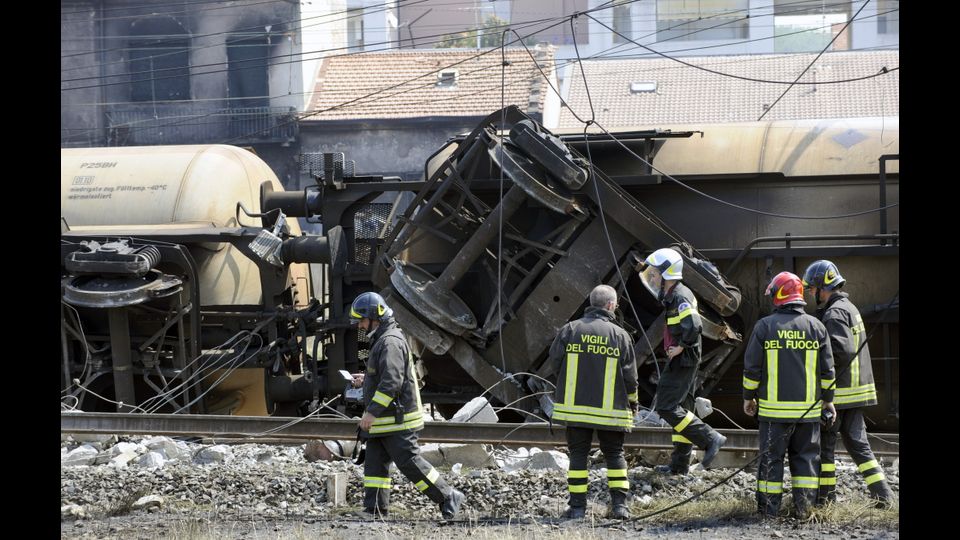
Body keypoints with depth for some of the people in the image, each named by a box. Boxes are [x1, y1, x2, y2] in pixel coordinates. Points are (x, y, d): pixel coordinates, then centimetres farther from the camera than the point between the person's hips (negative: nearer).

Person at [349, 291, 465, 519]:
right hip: (382, 421, 11)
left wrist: (371, 412, -25)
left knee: (409, 462, -7)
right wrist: (366, 379, 18)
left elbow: (392, 382, -26)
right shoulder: (382, 340, 17)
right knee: (374, 464, 7)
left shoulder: (391, 342, -17)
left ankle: (448, 498, 0)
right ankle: (374, 510, 7)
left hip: (396, 419, -11)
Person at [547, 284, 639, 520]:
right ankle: (619, 504, 2)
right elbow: (630, 376, 0)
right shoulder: (620, 335, -3)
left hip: (575, 405, 0)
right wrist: (633, 403, 16)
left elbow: (554, 363, 1)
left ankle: (577, 505, 3)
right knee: (615, 454, 10)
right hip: (611, 409, 0)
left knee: (578, 454, 7)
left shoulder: (570, 330, -3)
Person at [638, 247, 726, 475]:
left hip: (681, 360, -10)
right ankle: (679, 464, 17)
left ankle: (710, 439, -12)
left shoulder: (679, 297, -17)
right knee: (681, 409, 12)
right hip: (684, 361, 10)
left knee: (666, 406, -11)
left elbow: (694, 326, -29)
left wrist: (681, 346, -20)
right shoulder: (674, 295, 14)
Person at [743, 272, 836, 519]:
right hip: (808, 406, 2)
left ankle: (769, 506, 7)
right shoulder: (816, 327, 2)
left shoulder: (765, 326, -5)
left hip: (774, 407, -2)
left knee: (771, 457, 5)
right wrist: (827, 399, 16)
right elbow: (827, 368, 5)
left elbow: (752, 367, -3)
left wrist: (749, 396, 10)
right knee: (805, 456, 10)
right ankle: (804, 507, 8)